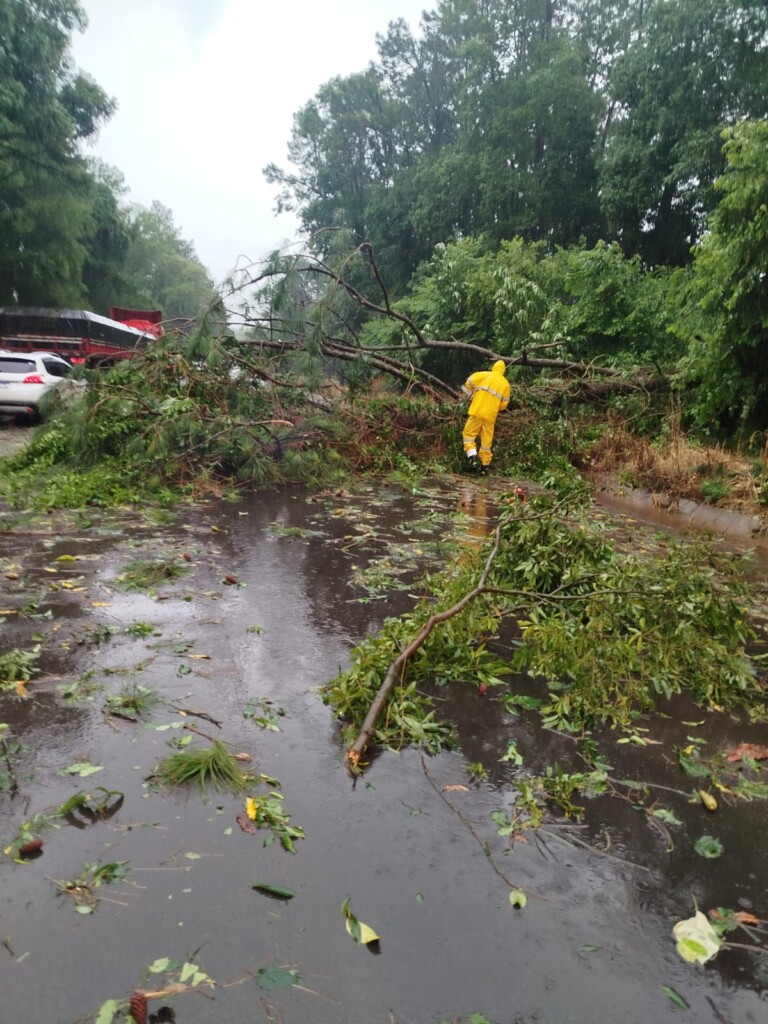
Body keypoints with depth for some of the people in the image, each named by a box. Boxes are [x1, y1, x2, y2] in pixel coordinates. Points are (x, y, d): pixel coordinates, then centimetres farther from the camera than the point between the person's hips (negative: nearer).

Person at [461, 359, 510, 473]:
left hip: (477, 412, -3)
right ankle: (485, 465, 15)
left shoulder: (484, 375, 1)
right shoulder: (505, 384, 10)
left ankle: (473, 457, -13)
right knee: (486, 441, 12)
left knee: (469, 434, 6)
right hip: (491, 415, 3)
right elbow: (504, 404, 11)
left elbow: (468, 383, -2)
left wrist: (472, 395, 17)